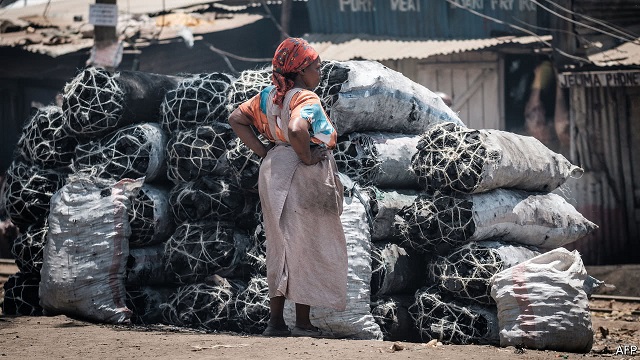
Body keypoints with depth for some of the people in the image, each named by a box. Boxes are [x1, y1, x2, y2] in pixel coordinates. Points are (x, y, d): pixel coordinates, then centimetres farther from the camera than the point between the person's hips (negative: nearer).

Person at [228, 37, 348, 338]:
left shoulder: (268, 96, 9)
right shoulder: (306, 98, -15)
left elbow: (236, 119, 13)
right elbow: (296, 130, -35)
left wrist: (262, 152, 8)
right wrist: (307, 158, -20)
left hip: (274, 169, 8)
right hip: (303, 178, -8)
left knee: (280, 248, 13)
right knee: (306, 246, 1)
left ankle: (276, 321, 14)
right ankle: (303, 323, 4)